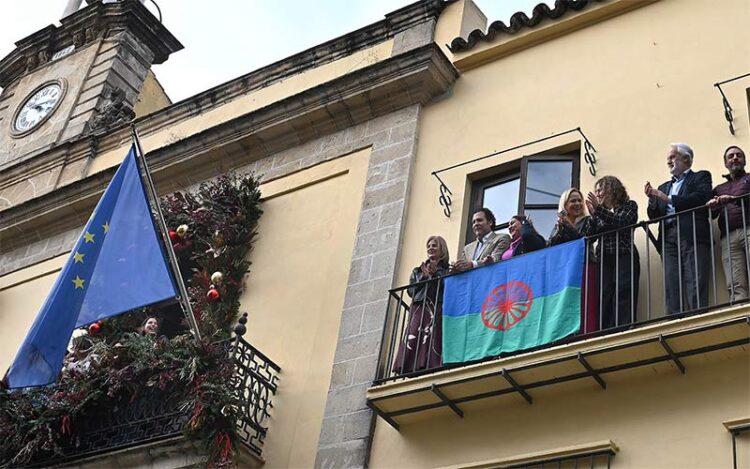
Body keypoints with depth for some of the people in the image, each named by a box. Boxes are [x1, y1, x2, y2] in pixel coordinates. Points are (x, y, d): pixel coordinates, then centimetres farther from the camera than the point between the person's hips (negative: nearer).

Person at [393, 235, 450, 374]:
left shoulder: (448, 269, 14)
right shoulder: (418, 271, 25)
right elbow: (411, 291, 13)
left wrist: (436, 274, -5)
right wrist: (424, 277, 2)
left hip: (438, 310, -3)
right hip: (419, 310, 3)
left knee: (434, 340, -17)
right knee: (414, 342, -13)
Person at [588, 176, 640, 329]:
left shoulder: (629, 206, 9)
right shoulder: (601, 211, 20)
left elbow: (621, 222, -11)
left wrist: (598, 208, -12)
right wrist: (593, 214, 0)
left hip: (624, 258, -4)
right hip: (604, 260, 4)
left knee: (623, 300, -13)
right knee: (604, 302, -6)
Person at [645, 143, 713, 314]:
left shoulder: (701, 177, 14)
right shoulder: (664, 187, 29)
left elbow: (703, 198, -7)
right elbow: (654, 216, 21)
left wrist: (669, 199, -7)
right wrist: (652, 199, 1)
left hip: (692, 236, -5)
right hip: (668, 239, 5)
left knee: (696, 285, -15)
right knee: (671, 288, -6)